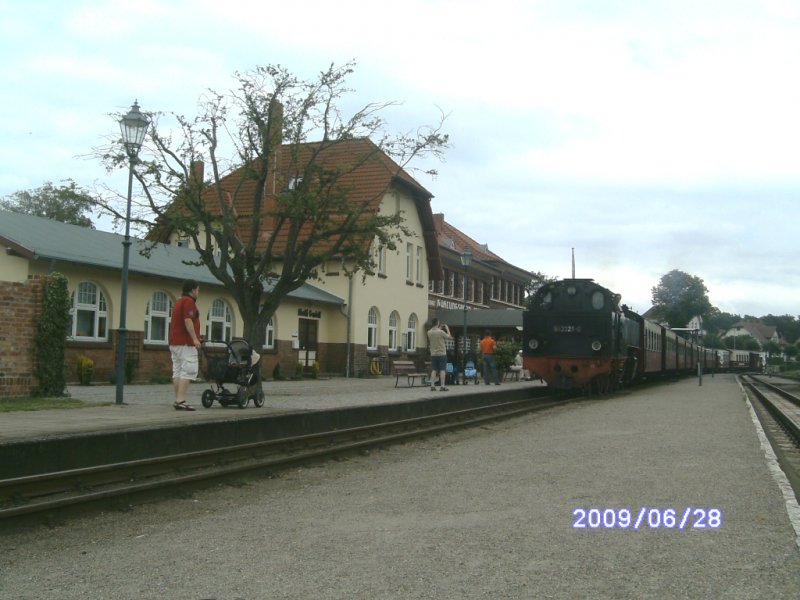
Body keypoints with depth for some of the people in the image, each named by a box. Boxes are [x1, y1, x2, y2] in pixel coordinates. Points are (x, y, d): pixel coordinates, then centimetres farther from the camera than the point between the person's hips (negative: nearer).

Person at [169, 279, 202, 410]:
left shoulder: (179, 301, 22)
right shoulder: (189, 301, -9)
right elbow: (188, 321, -20)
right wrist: (195, 338, -24)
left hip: (174, 342, 10)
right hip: (185, 343, -10)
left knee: (177, 372, 7)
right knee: (188, 371, -12)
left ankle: (178, 400, 6)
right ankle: (181, 400, -19)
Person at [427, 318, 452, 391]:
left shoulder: (429, 332, -1)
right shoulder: (441, 332, -16)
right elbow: (449, 337, -2)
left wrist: (439, 328, 23)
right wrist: (447, 329, 9)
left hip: (433, 354, 4)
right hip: (442, 354, -4)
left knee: (433, 370, 8)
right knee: (442, 370, 0)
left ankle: (432, 386, 5)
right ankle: (442, 386, -2)